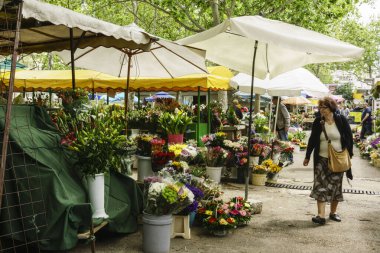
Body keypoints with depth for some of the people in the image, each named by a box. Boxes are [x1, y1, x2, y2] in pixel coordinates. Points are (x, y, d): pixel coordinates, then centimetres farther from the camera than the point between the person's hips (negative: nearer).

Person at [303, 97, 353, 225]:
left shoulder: (341, 120, -4)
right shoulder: (318, 122, 0)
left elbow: (349, 138, 3)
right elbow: (312, 140, 6)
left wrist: (349, 154, -1)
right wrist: (307, 156, 6)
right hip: (321, 159, 0)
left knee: (336, 186, 9)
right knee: (320, 186, -8)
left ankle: (333, 212, 26)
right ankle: (321, 215, -9)